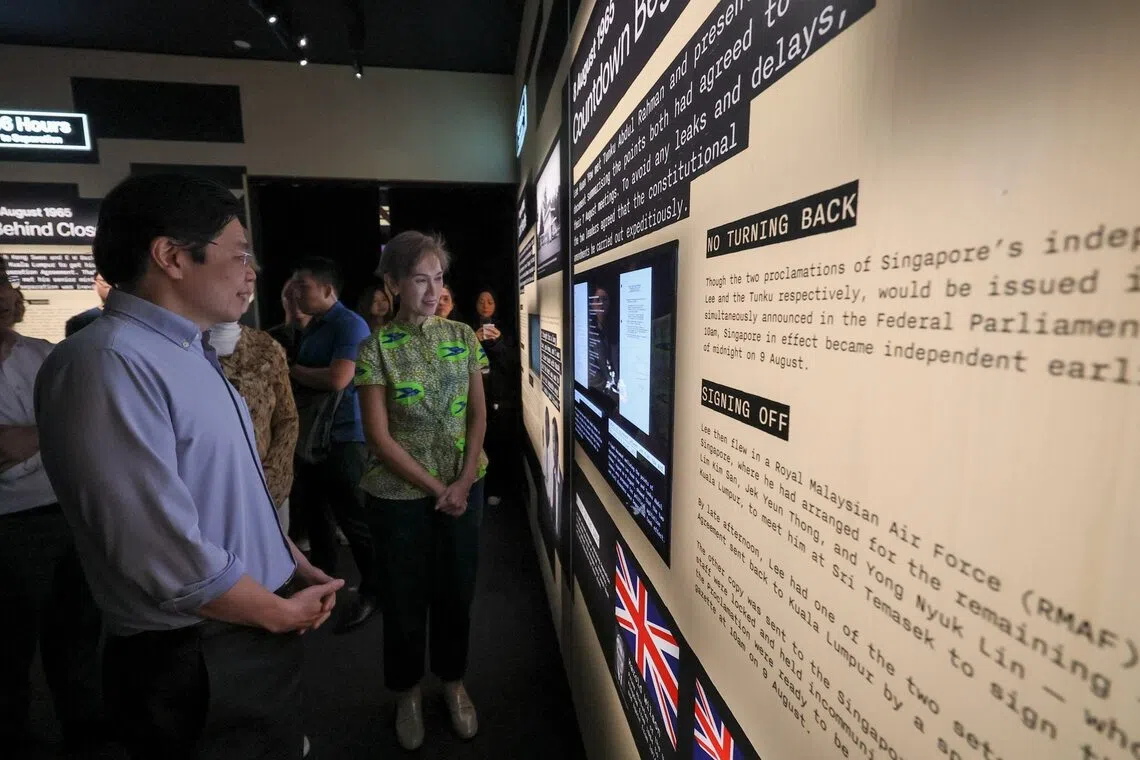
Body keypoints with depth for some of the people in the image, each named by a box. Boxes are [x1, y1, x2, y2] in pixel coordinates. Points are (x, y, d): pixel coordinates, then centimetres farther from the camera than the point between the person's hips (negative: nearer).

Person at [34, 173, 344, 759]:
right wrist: (282, 612, -13)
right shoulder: (107, 363, -24)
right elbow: (167, 554, -28)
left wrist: (296, 566, 6)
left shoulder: (191, 353, 7)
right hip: (197, 663, -8)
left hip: (261, 632, 8)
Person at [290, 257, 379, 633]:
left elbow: (337, 379, -26)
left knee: (353, 518, 0)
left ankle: (372, 591, 17)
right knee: (312, 511, 19)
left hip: (344, 436, -9)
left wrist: (292, 369, -11)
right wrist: (293, 370, 3)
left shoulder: (350, 324, -14)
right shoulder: (312, 326, 14)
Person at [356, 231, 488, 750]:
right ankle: (407, 693, 39)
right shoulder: (376, 348, -9)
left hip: (464, 488, 3)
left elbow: (478, 416, 1)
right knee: (405, 596, 13)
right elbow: (379, 436, -11)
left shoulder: (463, 338, 1)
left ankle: (453, 682, 40)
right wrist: (436, 488, -11)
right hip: (400, 495, -2)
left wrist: (463, 482, -9)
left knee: (456, 590, 15)